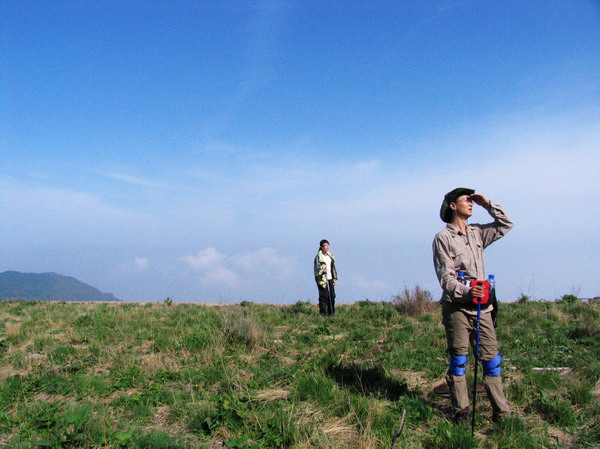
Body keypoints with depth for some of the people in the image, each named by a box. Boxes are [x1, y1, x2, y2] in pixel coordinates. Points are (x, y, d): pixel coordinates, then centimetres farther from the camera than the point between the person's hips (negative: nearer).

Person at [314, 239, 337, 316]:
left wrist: (334, 278, 15)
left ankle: (331, 313, 15)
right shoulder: (318, 256, -7)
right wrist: (322, 270, -25)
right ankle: (323, 313, 2)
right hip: (322, 280, -6)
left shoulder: (330, 256, 14)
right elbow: (316, 268, -7)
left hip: (330, 279, 6)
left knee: (332, 296, 5)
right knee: (324, 296, -6)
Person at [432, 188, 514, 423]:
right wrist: (466, 291, -27)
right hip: (456, 308, -5)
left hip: (482, 307, 5)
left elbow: (506, 225, 22)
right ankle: (461, 413, 9)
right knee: (458, 361, 1)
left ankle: (501, 412, 14)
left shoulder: (477, 233, 14)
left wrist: (487, 204, 12)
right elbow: (445, 277, -11)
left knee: (492, 359, 6)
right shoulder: (443, 238, -4)